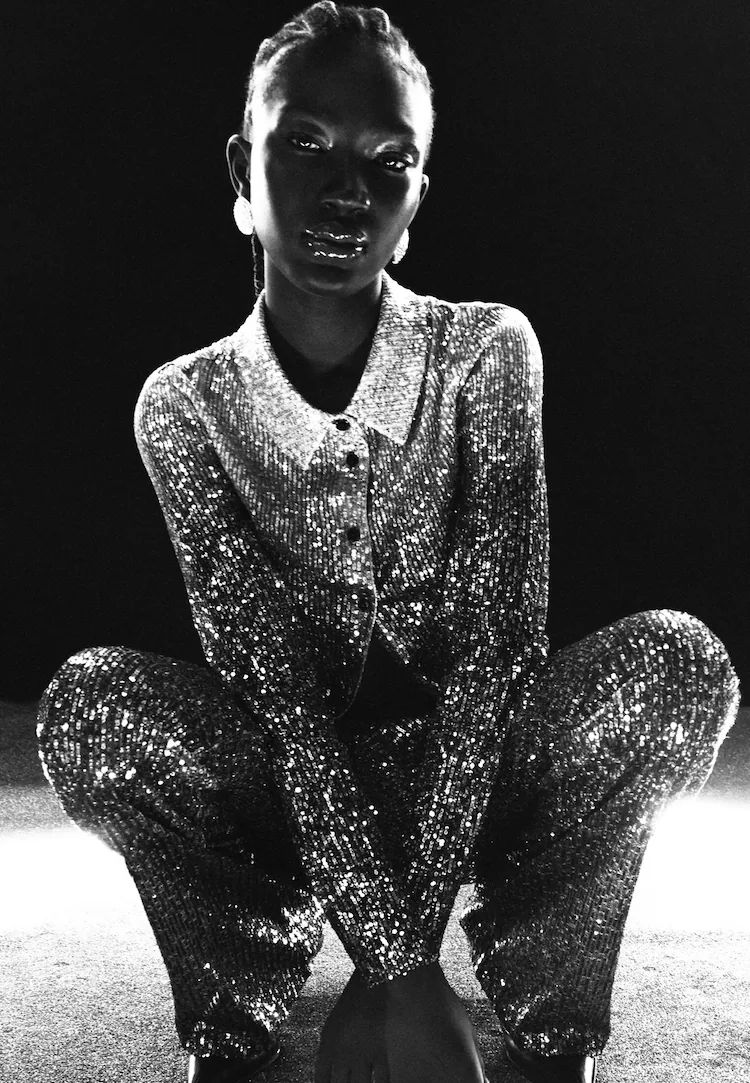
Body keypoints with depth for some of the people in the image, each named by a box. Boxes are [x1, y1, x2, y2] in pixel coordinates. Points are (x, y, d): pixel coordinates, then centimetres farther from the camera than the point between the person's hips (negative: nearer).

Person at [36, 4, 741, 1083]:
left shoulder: (487, 348, -10)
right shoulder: (184, 404, -10)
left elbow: (496, 646, -19)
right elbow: (272, 687, -18)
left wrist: (406, 947, -27)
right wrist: (395, 955, -27)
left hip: (479, 774, 1)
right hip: (295, 791, 0)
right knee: (88, 701, -28)